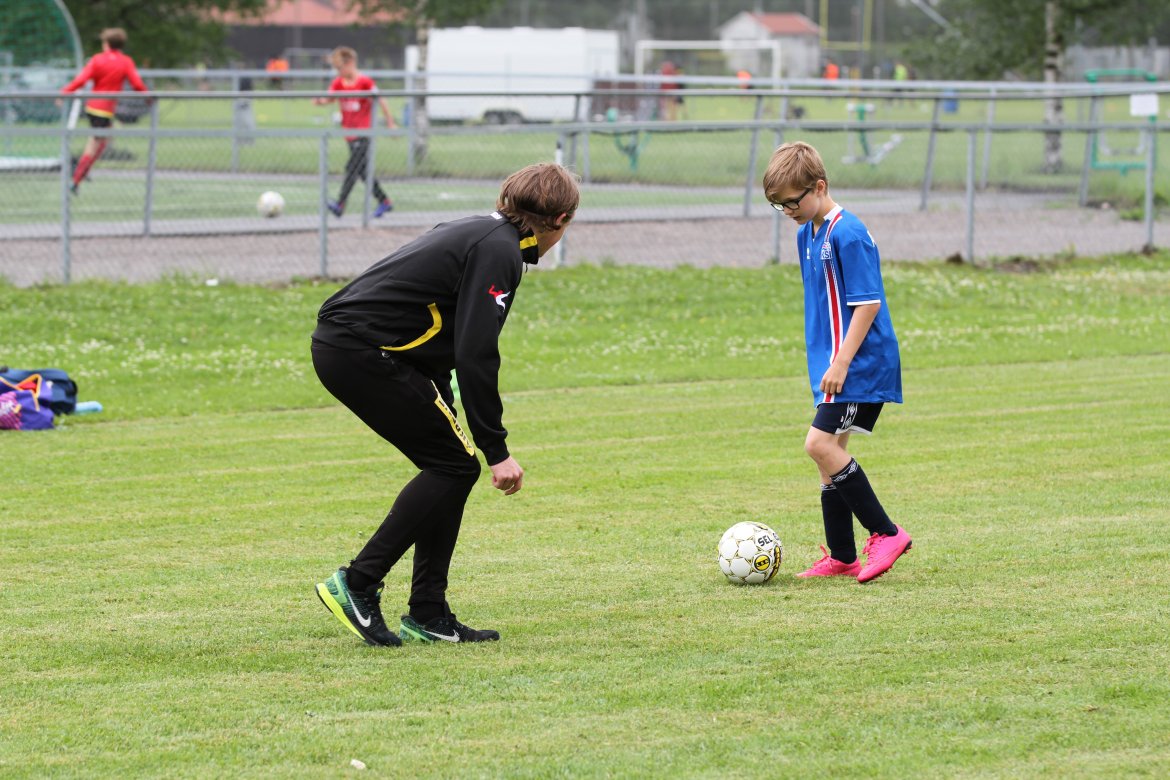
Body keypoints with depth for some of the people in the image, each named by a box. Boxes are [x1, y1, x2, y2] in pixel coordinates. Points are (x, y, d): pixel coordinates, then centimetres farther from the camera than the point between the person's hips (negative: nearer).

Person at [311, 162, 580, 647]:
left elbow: (453, 346, 27)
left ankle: (428, 616, 12)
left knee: (451, 466, 11)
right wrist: (497, 451, -16)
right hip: (362, 353, -10)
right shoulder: (498, 252, -13)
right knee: (454, 466, -4)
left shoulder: (480, 233, 18)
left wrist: (446, 416, 34)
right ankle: (357, 584, -5)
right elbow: (476, 356, -19)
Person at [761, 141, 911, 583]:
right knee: (830, 451, 10)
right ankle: (841, 558, 18)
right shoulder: (807, 235, 12)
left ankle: (885, 533, -11)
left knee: (821, 443, -18)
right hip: (832, 365, 10)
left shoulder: (848, 235, -17)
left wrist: (841, 362, -22)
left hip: (861, 364, -10)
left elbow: (868, 303, -20)